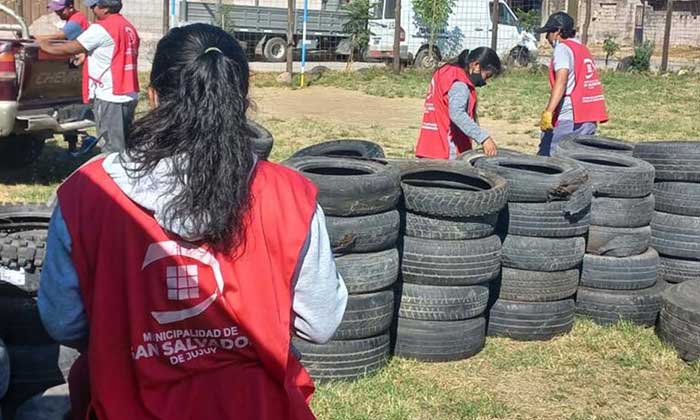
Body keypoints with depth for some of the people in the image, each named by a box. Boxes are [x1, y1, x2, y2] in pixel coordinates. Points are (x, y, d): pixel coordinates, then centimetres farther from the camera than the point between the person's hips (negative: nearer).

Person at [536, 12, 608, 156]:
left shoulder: (562, 48, -5)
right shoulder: (582, 48, 22)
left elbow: (561, 81, -20)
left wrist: (548, 111, -30)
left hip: (569, 118, -9)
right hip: (590, 118, 9)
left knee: (546, 156, -5)